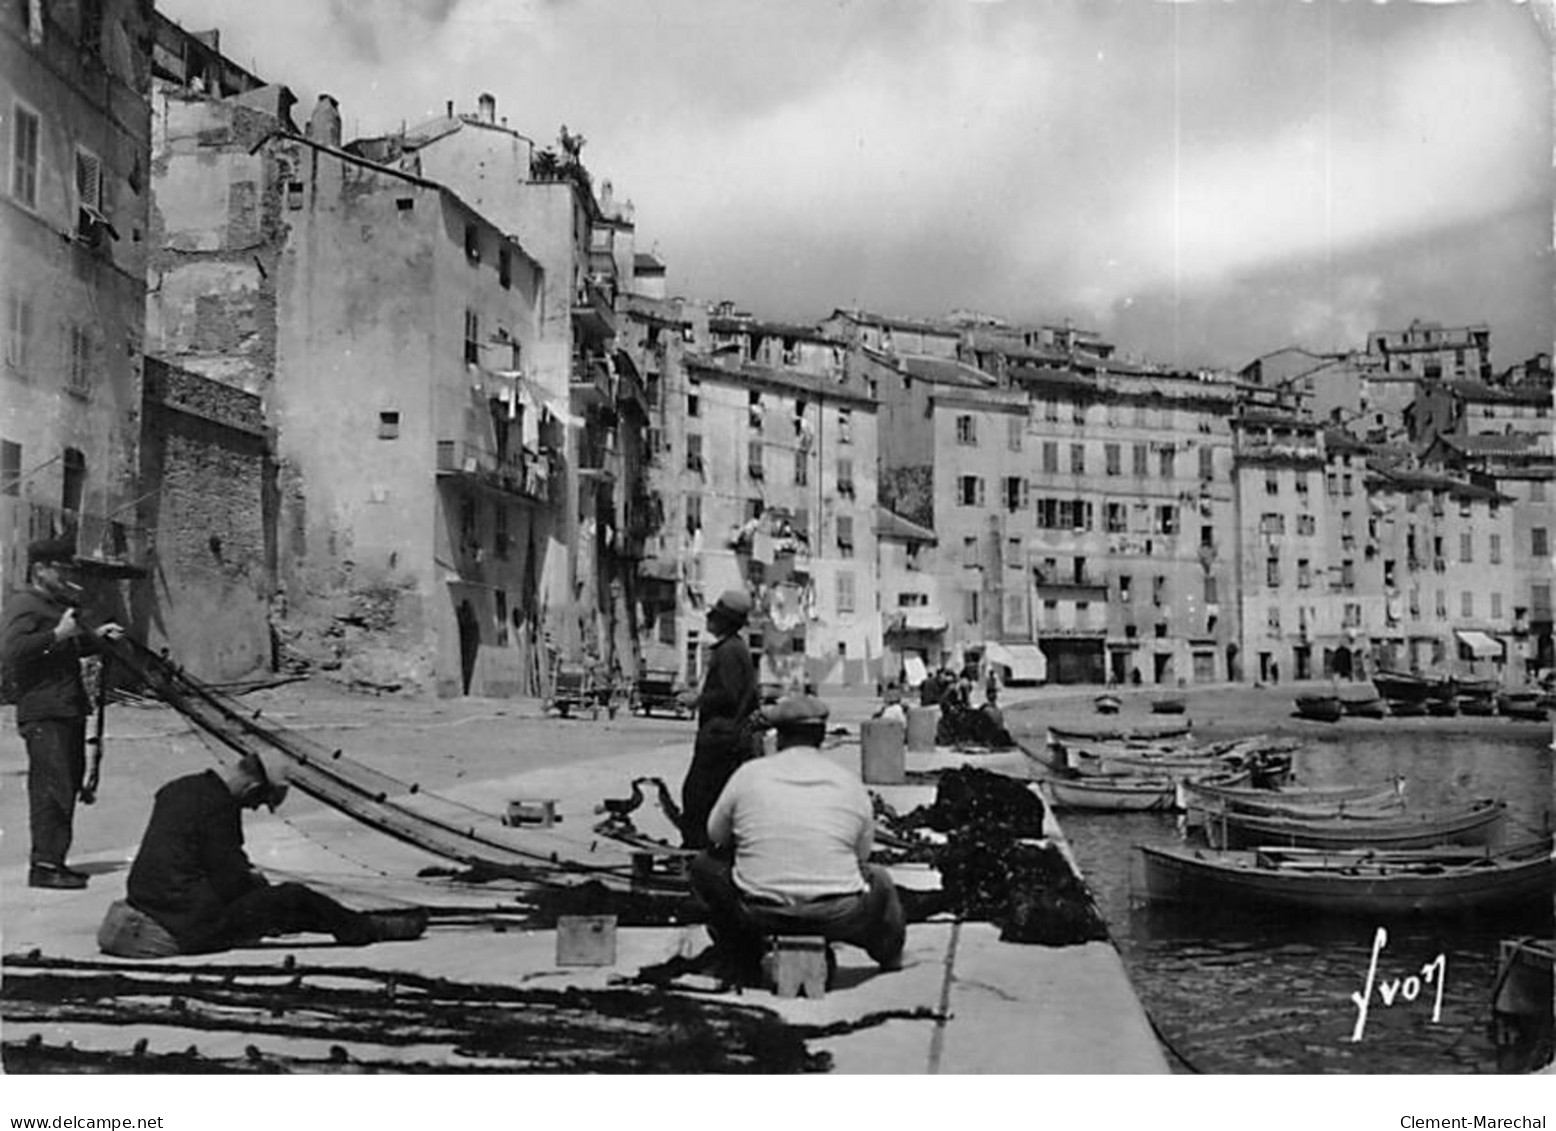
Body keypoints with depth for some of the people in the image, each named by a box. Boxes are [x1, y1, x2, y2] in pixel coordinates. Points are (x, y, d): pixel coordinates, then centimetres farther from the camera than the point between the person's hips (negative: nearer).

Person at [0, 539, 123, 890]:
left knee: (69, 784, 12)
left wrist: (96, 635, 17)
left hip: (68, 709, 10)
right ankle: (43, 865, -8)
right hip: (43, 712, -10)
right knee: (52, 787, -11)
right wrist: (57, 634, -22)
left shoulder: (57, 605, 21)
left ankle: (54, 860, 20)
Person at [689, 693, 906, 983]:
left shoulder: (749, 773, -1)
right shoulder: (850, 782, 2)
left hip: (758, 914, -1)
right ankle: (889, 954, 52)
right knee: (878, 879, 31)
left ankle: (744, 966, 28)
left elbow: (715, 837, 11)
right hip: (837, 918, 1)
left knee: (705, 864, 24)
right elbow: (862, 855, 12)